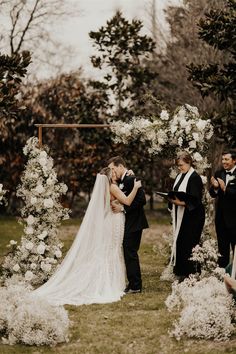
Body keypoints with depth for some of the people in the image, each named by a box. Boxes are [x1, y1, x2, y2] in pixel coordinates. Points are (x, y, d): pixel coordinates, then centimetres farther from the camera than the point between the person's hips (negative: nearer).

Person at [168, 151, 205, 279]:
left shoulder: (194, 178, -12)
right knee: (180, 243, 6)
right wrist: (173, 199, 0)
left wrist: (181, 202, -28)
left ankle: (191, 272, -1)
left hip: (192, 217, -8)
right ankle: (182, 273, 11)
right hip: (180, 216, 8)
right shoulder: (180, 176, 13)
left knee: (189, 243, -7)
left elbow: (195, 200, -17)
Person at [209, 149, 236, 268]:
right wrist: (215, 187, -17)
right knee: (222, 248, 15)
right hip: (221, 217, 6)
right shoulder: (219, 174, 5)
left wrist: (225, 189, -29)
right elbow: (213, 195, 3)